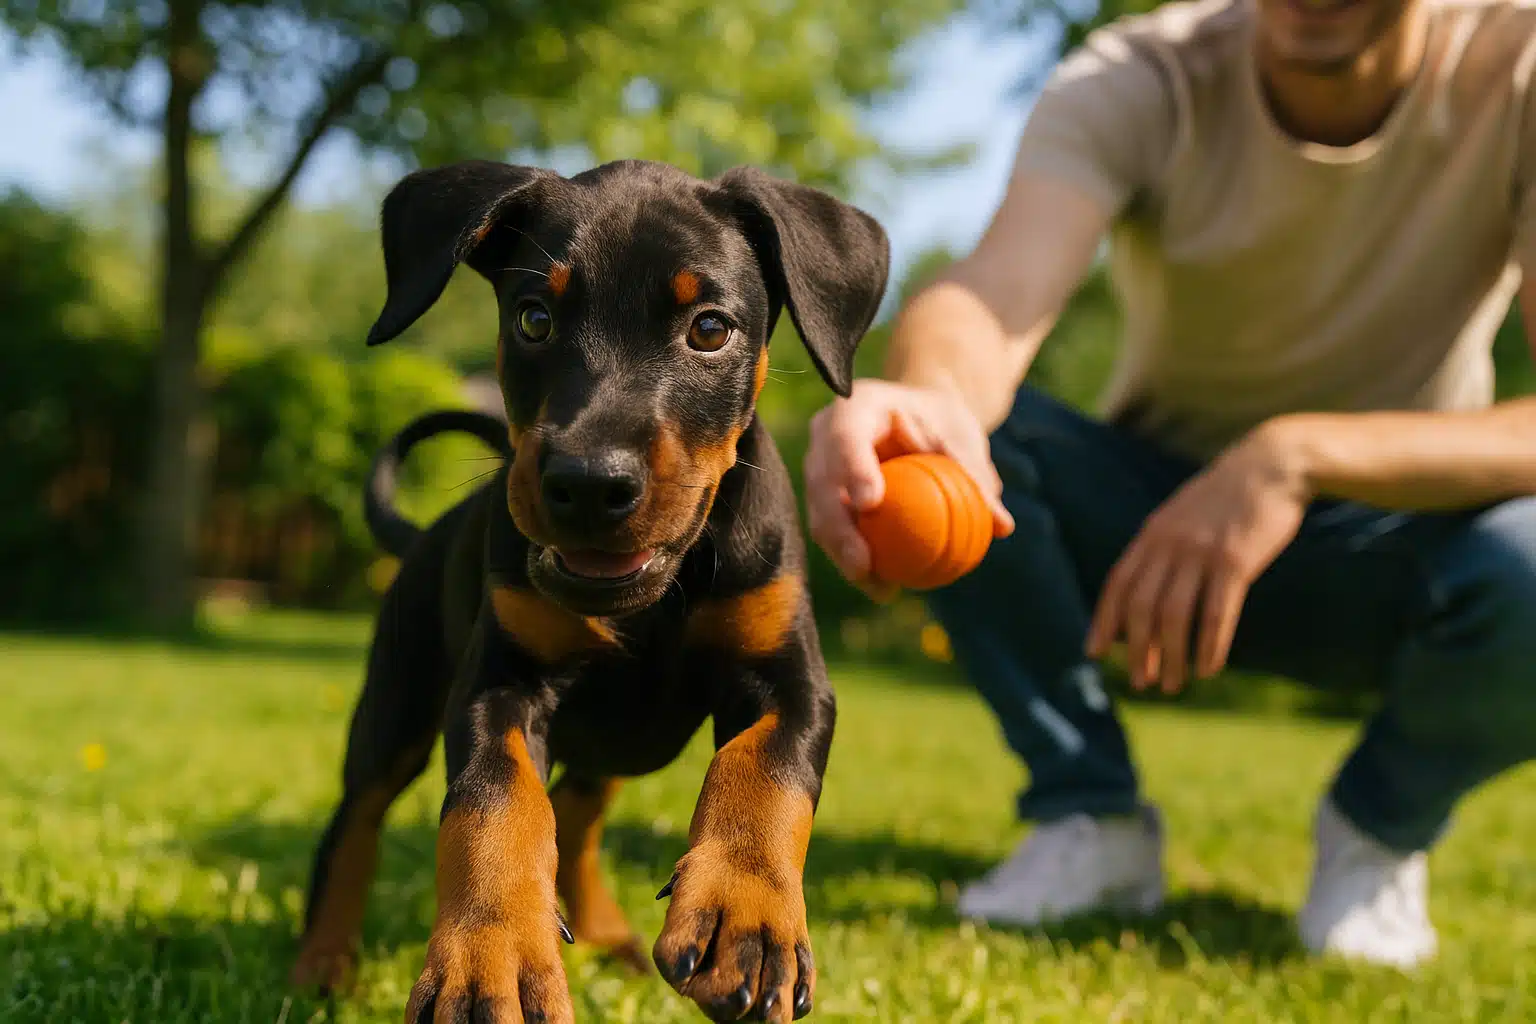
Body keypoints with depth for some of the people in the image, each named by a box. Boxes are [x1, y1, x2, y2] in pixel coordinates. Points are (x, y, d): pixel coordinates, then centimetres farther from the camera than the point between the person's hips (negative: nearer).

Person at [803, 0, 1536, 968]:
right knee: (961, 427, -27)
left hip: (1387, 536, -1)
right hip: (1153, 521, 1)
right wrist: (928, 397, -62)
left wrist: (1297, 456, -44)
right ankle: (1093, 817, -7)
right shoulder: (1135, 81, -18)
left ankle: (1381, 827, 0)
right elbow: (991, 298, -38)